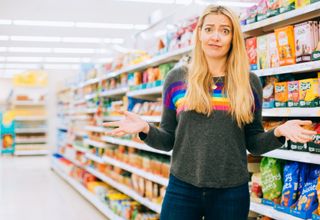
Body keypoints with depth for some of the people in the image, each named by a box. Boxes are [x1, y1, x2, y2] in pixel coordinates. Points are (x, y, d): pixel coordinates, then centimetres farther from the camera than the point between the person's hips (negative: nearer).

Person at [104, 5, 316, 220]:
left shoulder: (250, 82, 3)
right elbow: (168, 140, 5)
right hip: (182, 188, 0)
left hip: (232, 191, 1)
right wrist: (146, 129, -14)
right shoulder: (177, 78, 2)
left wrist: (279, 132, -12)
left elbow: (254, 143, 6)